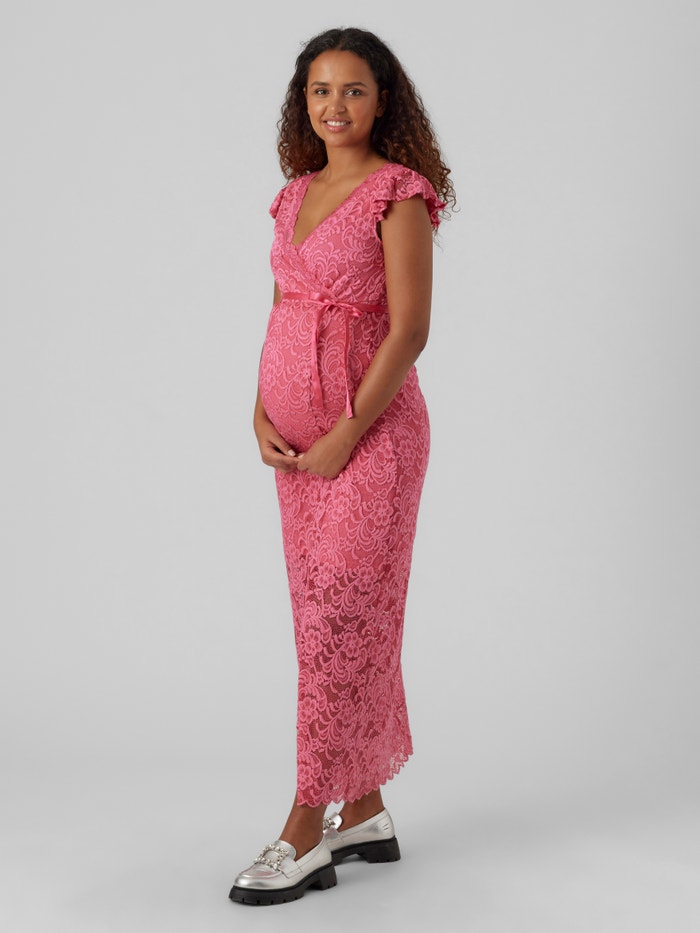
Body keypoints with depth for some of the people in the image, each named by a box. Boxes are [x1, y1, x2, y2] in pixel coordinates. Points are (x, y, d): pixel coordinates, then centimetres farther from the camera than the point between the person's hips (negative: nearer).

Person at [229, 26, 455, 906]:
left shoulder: (398, 192, -8)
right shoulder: (296, 194, 13)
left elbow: (410, 328, -14)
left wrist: (345, 435, -16)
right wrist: (262, 412, 1)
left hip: (370, 429, -7)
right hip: (298, 437, 7)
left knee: (341, 620, -5)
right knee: (332, 620, 10)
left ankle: (306, 831, 2)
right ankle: (364, 810, 21)